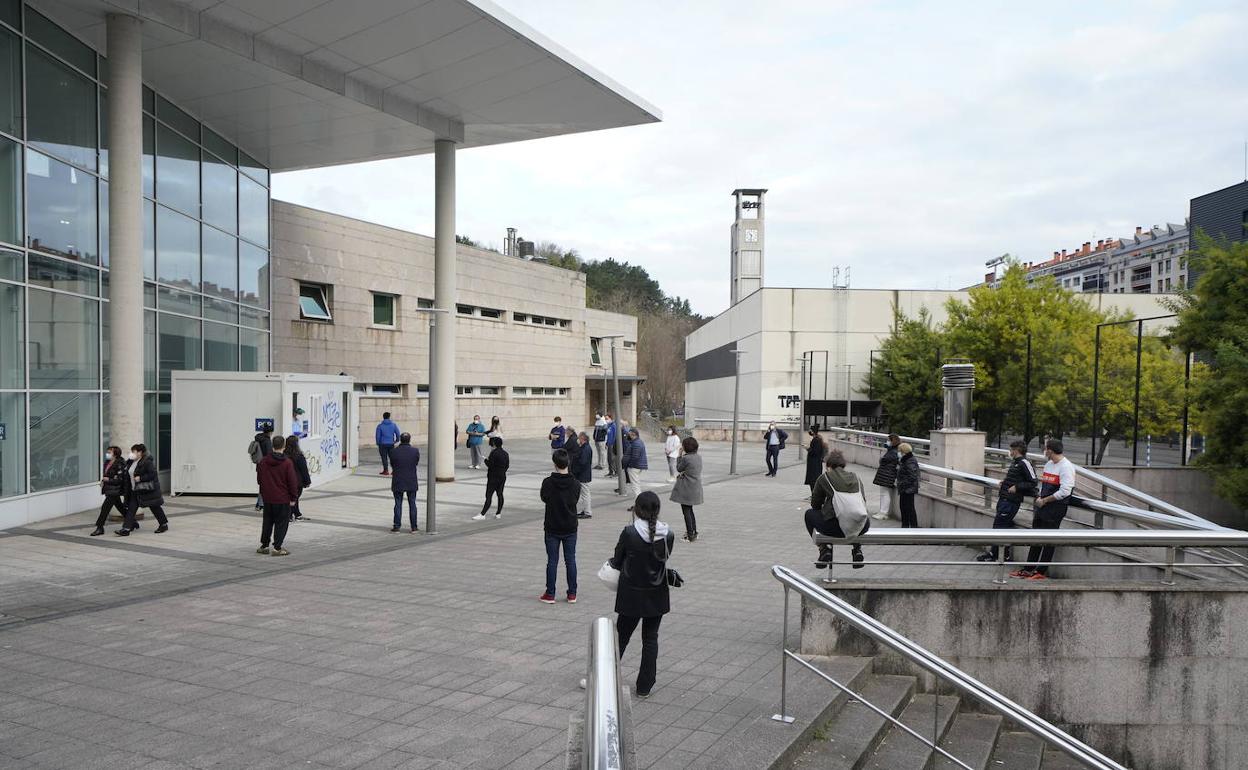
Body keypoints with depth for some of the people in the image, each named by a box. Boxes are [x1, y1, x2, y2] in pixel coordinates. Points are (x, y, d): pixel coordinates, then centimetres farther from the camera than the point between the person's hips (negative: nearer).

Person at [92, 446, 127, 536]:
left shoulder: (119, 465, -17)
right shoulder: (107, 463, 8)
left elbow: (120, 479, -18)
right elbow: (105, 474, 23)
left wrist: (108, 479, -22)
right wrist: (103, 481, 5)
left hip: (114, 490, -9)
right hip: (108, 489, 9)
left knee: (105, 508, -9)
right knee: (119, 506, 17)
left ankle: (100, 528, -2)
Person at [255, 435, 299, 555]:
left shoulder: (263, 462, 0)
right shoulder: (287, 463, -15)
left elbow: (259, 479, 10)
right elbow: (292, 482, -12)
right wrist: (293, 497, -1)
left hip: (267, 498, 5)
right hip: (283, 499, -5)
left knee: (267, 522, 17)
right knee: (281, 523, 4)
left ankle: (264, 546, 22)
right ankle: (277, 548, 4)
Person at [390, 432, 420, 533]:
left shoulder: (394, 451, -9)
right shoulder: (415, 451, -8)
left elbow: (392, 465, 3)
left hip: (398, 482, 0)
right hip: (412, 482, 0)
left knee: (398, 504, 7)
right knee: (412, 504, 8)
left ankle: (397, 526, 7)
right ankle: (414, 527, 9)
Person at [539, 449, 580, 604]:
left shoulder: (548, 482, -14)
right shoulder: (575, 484, -8)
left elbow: (544, 498, 2)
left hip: (552, 528, -2)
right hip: (570, 528, 2)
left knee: (552, 561, 5)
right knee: (570, 560, 9)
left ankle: (550, 594, 9)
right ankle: (572, 594, 13)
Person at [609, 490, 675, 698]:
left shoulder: (629, 533, -19)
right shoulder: (668, 535, -10)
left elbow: (617, 562, -7)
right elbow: (664, 559, 4)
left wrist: (612, 562, 15)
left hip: (631, 595, -2)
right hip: (657, 595, 2)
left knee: (622, 635, 14)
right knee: (650, 638, 13)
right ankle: (644, 686, 18)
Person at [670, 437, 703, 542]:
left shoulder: (686, 458, -22)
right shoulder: (699, 457, 3)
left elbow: (679, 468, -5)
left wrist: (680, 455, -1)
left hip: (686, 489, -8)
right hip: (695, 488, 8)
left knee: (686, 511, 1)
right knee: (690, 510, 22)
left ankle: (690, 535, 4)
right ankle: (694, 532, 28)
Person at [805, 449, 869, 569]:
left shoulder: (824, 478, 9)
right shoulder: (855, 477, 19)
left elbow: (815, 505, 14)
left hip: (835, 528, -4)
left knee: (809, 514, 24)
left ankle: (824, 550, 14)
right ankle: (857, 549, 25)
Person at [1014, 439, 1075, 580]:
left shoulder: (1066, 467, -14)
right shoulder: (1048, 464, 14)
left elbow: (1064, 491, -21)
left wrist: (1044, 500, -15)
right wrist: (1039, 498, 5)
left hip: (1056, 509, -9)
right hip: (1042, 505, 9)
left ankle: (1041, 572, 6)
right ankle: (1028, 569, 18)